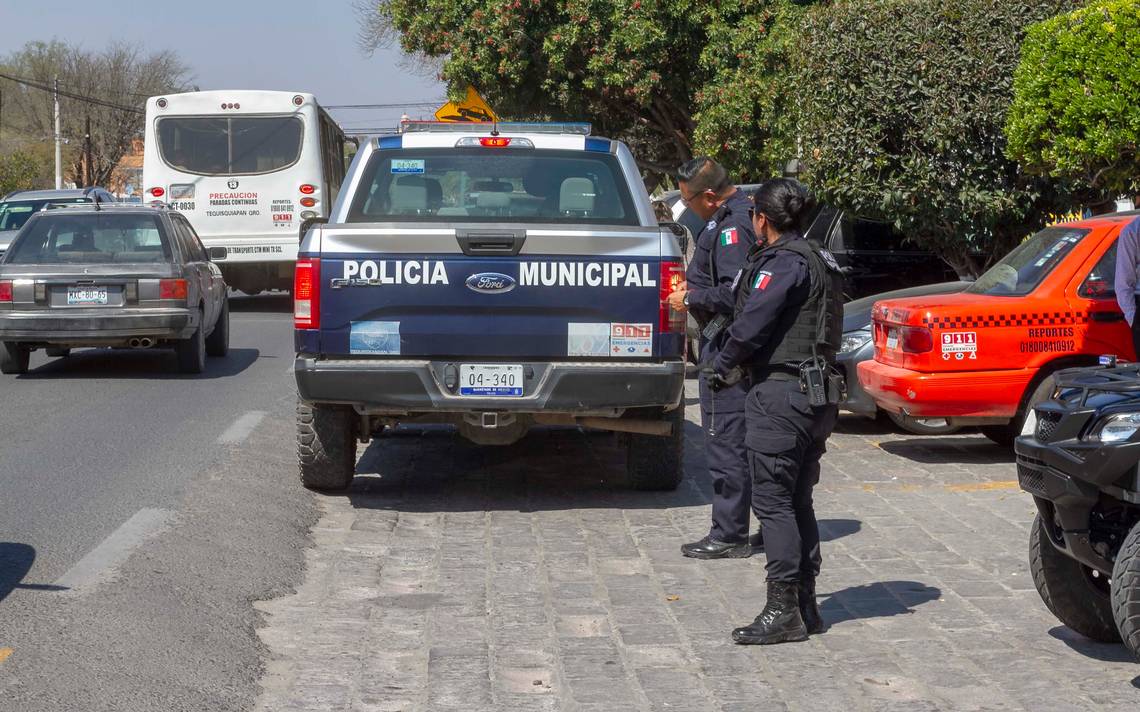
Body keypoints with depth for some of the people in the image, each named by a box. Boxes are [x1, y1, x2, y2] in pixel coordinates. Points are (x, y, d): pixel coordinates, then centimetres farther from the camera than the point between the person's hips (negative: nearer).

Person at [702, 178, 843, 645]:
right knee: (797, 502, 14)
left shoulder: (784, 262, -13)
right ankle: (805, 605, 19)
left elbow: (752, 322, -19)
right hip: (816, 392, 10)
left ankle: (783, 610, -6)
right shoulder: (819, 261, 18)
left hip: (781, 393, -10)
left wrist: (722, 365, -2)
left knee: (772, 501, -6)